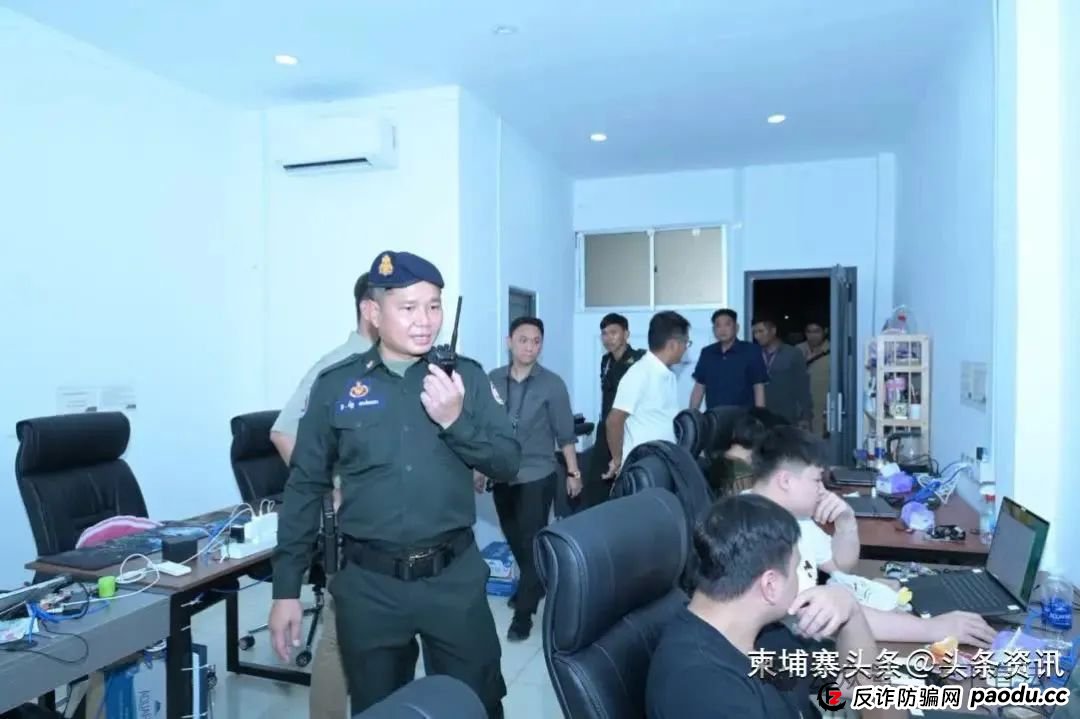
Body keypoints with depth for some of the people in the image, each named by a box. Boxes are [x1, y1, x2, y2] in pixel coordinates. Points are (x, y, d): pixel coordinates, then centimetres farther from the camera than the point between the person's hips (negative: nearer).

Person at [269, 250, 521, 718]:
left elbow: (508, 465, -1)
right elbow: (305, 488, 2)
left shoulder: (466, 376, -2)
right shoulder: (335, 385, -3)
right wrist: (286, 589, 3)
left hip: (455, 577, 0)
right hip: (368, 583, 0)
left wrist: (456, 421, -18)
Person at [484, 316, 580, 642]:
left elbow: (565, 433, -3)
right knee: (514, 538, 17)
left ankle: (524, 611, 14)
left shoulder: (552, 384, -8)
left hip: (537, 476, -4)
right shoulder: (492, 380, -1)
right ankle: (535, 584, 41)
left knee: (532, 541, 1)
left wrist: (573, 472, -2)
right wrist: (480, 468, 9)